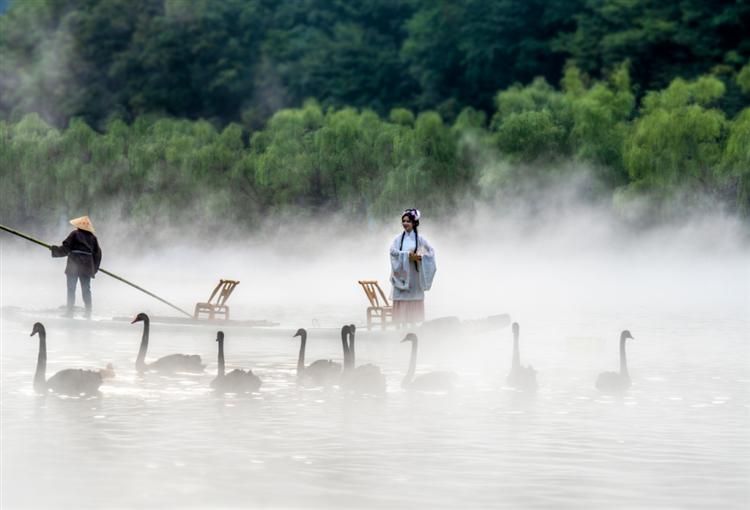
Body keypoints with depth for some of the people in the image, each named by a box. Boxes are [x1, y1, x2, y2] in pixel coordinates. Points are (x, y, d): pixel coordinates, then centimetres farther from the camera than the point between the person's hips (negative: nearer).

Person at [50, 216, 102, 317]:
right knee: (86, 290, 9)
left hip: (74, 265, -4)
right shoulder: (92, 237, 10)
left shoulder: (75, 234, -5)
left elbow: (65, 249, -8)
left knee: (71, 289, 0)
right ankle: (88, 312, 6)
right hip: (87, 266, 4)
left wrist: (54, 249, 8)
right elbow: (97, 253, 13)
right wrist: (94, 269, 21)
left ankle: (70, 311, -5)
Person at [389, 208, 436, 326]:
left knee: (414, 301, -1)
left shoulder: (419, 239, 4)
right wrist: (407, 255, -20)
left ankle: (414, 323, 3)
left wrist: (421, 257, -15)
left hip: (414, 274, -1)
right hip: (401, 273, 1)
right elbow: (393, 251, -9)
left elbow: (431, 251, 3)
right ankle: (401, 324, -1)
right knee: (401, 300, -3)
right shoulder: (399, 238, 6)